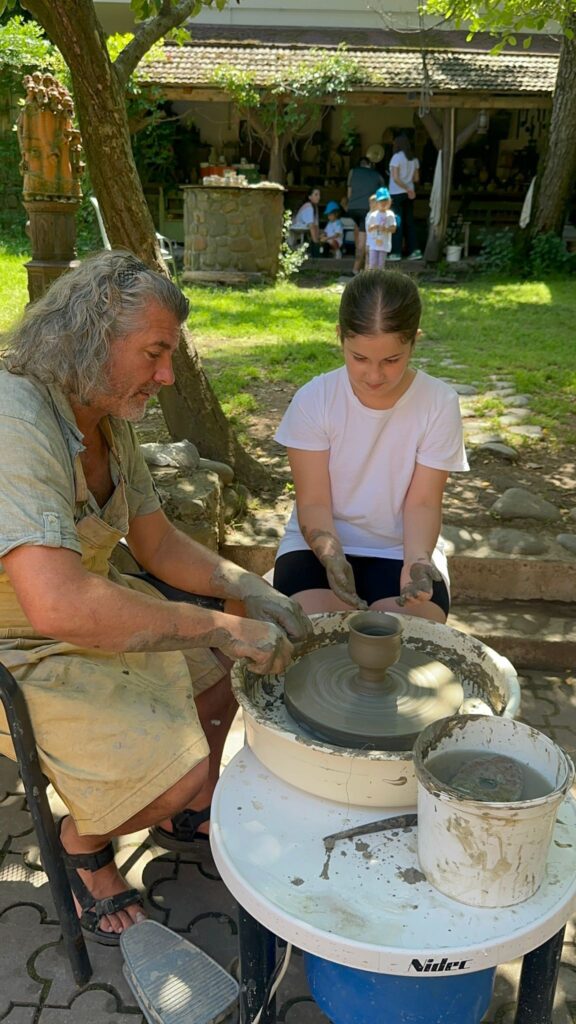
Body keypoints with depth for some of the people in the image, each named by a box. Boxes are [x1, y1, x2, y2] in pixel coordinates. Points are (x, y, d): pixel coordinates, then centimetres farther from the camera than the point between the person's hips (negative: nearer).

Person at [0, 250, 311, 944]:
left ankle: (188, 816, 29)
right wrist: (223, 628, -33)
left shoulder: (107, 419, 0)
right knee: (179, 767, -19)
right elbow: (58, 605, -42)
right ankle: (83, 841, 14)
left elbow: (158, 545, 7)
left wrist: (254, 596, -8)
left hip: (89, 613, 9)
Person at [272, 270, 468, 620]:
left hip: (403, 550, 1)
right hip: (321, 546, 0)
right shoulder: (313, 400, -11)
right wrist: (331, 556, -30)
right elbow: (314, 502, -10)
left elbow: (422, 503, -8)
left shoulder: (440, 403, -10)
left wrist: (417, 561, -27)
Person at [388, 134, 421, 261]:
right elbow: (416, 179, 12)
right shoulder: (414, 159, 9)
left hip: (397, 193, -6)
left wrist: (408, 189, -13)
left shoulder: (397, 157, -9)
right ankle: (414, 250, 4)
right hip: (408, 194, 6)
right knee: (409, 222, 9)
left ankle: (396, 252, -3)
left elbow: (395, 178, -16)